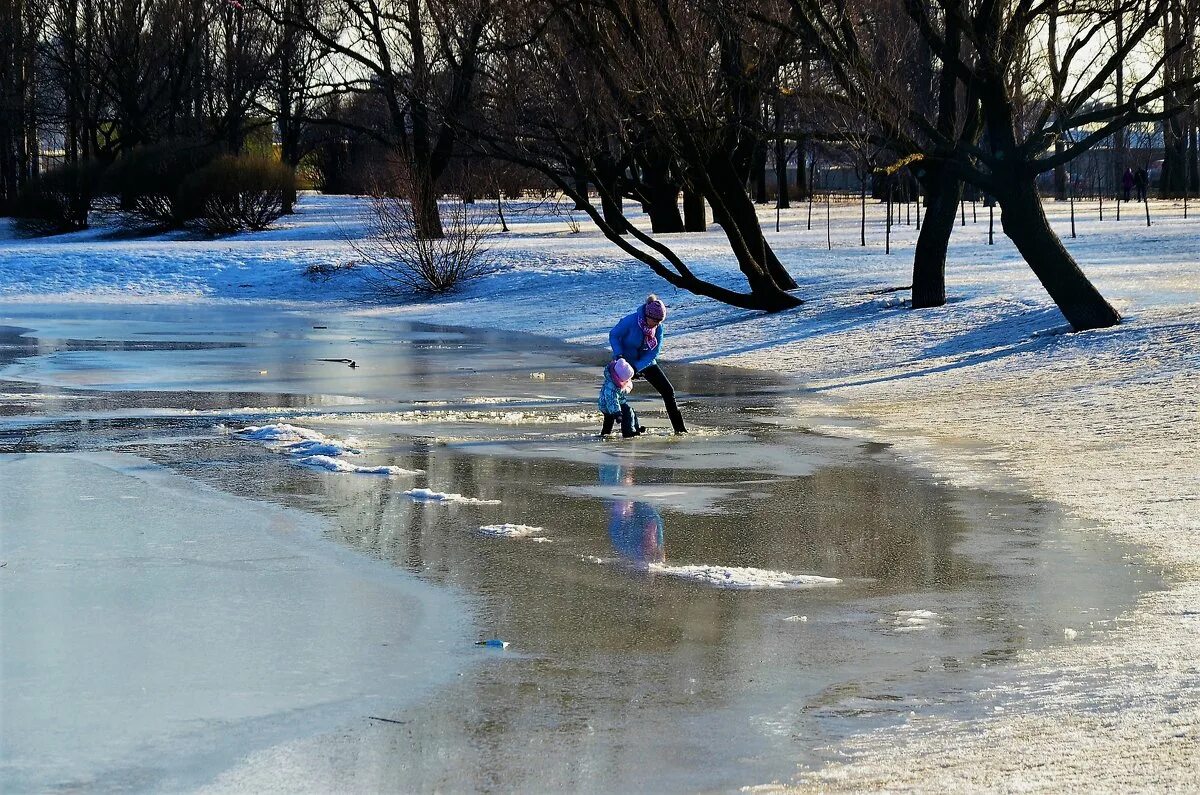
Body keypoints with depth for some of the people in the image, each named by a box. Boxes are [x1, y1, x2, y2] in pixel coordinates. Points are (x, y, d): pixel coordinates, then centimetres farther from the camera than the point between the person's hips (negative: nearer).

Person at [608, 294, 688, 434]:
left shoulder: (658, 327, -14)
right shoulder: (630, 321, -27)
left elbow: (654, 352, -12)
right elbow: (613, 335, -14)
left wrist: (637, 367, -24)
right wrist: (619, 354, -29)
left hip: (646, 362, 4)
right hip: (626, 361, -4)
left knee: (668, 391, 0)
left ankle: (679, 428, 9)